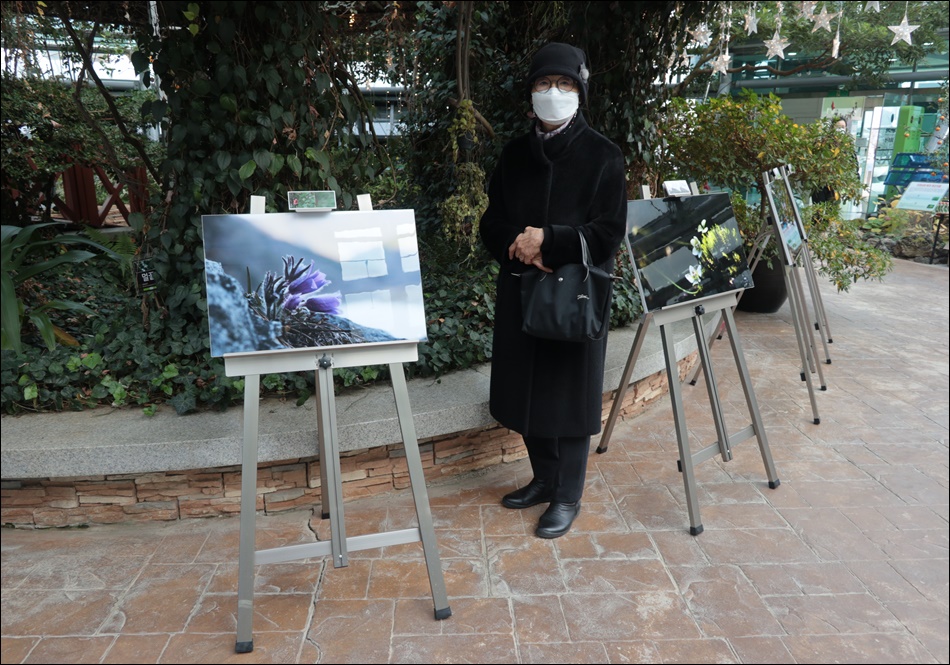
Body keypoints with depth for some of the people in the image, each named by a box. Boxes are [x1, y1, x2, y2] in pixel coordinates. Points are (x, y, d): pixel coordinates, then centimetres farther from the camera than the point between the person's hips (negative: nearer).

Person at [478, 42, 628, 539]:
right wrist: (516, 244, -12)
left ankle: (567, 496, 20)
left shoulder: (602, 156, -3)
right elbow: (491, 223, 9)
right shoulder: (514, 154, 10)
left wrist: (548, 241, -19)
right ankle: (543, 479, 31)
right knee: (527, 391, 10)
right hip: (520, 291, 5)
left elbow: (610, 232, -8)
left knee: (568, 395, 2)